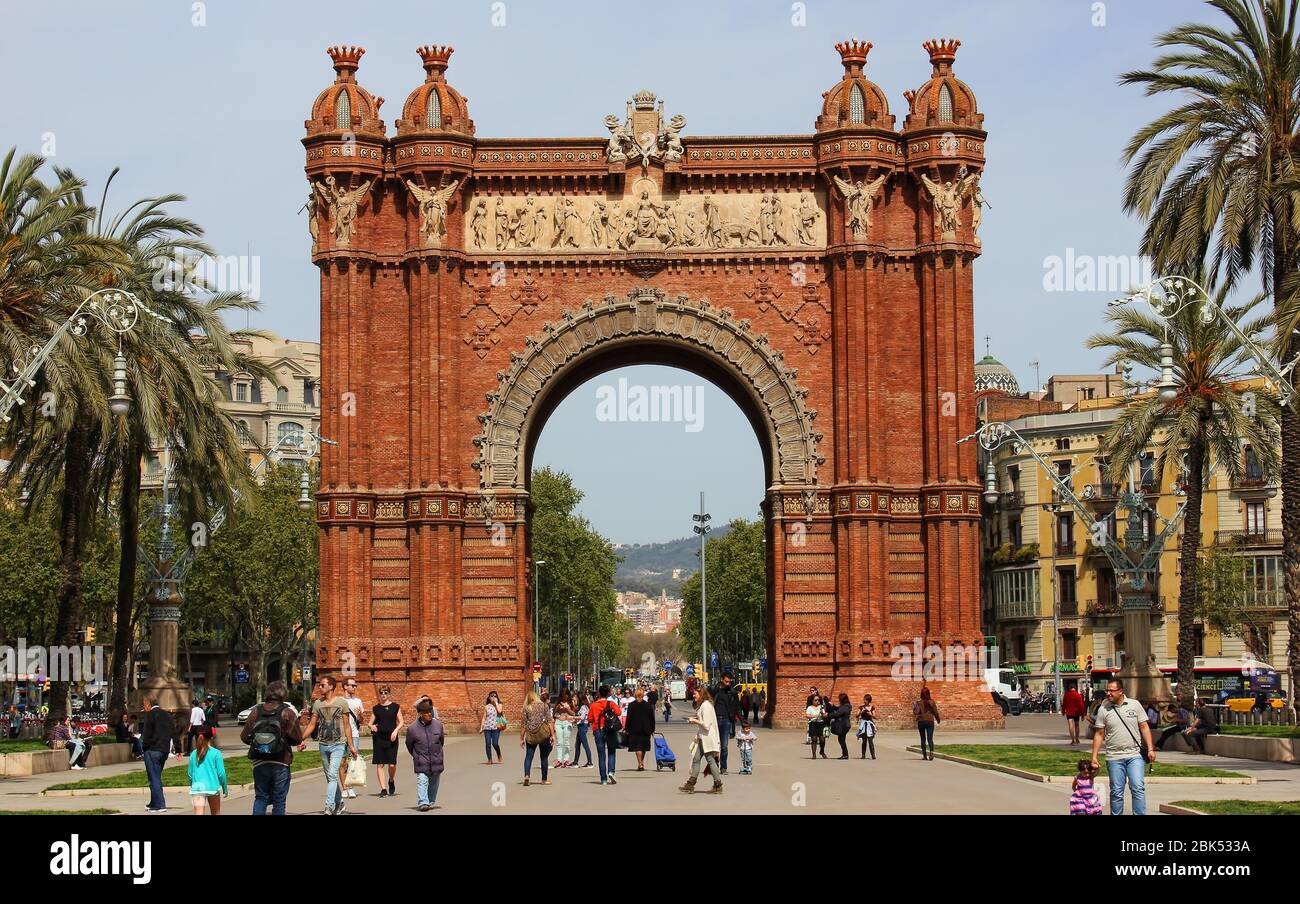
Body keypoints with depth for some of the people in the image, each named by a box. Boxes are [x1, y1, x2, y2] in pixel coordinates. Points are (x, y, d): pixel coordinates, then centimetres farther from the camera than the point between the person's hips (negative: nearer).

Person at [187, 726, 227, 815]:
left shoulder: (193, 754, 4)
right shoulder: (216, 753, -4)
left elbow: (190, 773, 9)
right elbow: (221, 773, -4)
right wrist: (225, 788, 7)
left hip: (197, 787, 1)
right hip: (213, 786, -1)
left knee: (198, 812, -10)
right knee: (216, 813, 17)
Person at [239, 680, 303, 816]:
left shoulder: (256, 711, 1)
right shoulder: (287, 713, -8)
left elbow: (244, 736, 2)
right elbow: (297, 738, -9)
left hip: (259, 763, 3)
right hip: (280, 764, -3)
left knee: (260, 797, 10)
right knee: (279, 800, 5)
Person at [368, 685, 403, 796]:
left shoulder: (395, 707, 7)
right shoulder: (375, 708, 10)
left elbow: (401, 721, 7)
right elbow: (370, 722, 12)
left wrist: (396, 730, -9)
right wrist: (372, 726, -11)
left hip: (391, 738, -1)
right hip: (378, 738, 1)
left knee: (392, 764, -6)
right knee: (380, 765, -3)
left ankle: (391, 781, 24)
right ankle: (383, 789, 1)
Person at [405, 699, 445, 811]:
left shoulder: (438, 725, -1)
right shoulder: (412, 728, -8)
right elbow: (409, 745, 7)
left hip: (436, 762, 3)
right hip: (421, 763, -3)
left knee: (434, 783, 13)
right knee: (422, 782, -15)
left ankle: (430, 802, 28)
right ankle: (423, 803, -20)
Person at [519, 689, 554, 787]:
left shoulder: (526, 708, 4)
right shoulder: (544, 706, 3)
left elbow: (523, 725, 2)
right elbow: (549, 721, -3)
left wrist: (521, 738, 7)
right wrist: (552, 734, -1)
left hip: (531, 735, 0)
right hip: (543, 734, 0)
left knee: (528, 756, 5)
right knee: (544, 757, 9)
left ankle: (526, 775, -16)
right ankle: (544, 779, 15)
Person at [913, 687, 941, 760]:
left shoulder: (919, 702, -7)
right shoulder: (932, 701, -2)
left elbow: (916, 713, -14)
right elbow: (935, 712, 2)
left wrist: (913, 707, 5)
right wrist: (938, 719, 19)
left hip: (921, 722, -1)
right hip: (930, 721, 1)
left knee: (923, 738, 12)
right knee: (930, 738, -2)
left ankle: (924, 755, 14)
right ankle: (931, 751, -28)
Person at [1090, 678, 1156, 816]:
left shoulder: (1134, 705, 2)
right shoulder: (1103, 710, 1)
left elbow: (1144, 727, 4)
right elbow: (1099, 734, 4)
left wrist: (1150, 749, -4)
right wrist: (1094, 758, 1)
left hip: (1135, 755, 0)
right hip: (1114, 758, 1)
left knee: (1138, 788, -9)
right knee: (1116, 792, 6)